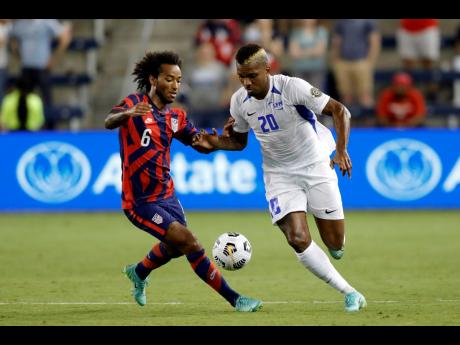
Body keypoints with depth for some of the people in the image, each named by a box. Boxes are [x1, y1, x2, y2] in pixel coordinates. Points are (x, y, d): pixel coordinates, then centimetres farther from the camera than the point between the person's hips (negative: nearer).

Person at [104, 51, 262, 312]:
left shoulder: (176, 117, 7)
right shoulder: (135, 104, -13)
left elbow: (202, 144, 8)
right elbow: (109, 122, -32)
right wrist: (128, 114, -56)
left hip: (166, 195, 8)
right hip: (140, 201, -8)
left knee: (175, 247, 27)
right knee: (190, 243, -16)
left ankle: (139, 273, 56)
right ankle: (233, 299, -10)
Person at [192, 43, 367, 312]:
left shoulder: (292, 87, -21)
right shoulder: (240, 101, -6)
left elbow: (339, 110, -19)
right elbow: (239, 141, 11)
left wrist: (342, 150, -32)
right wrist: (215, 144, -10)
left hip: (315, 166, -2)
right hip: (279, 174, 2)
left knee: (336, 244, -2)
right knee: (298, 239, -18)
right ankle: (349, 293, -5)